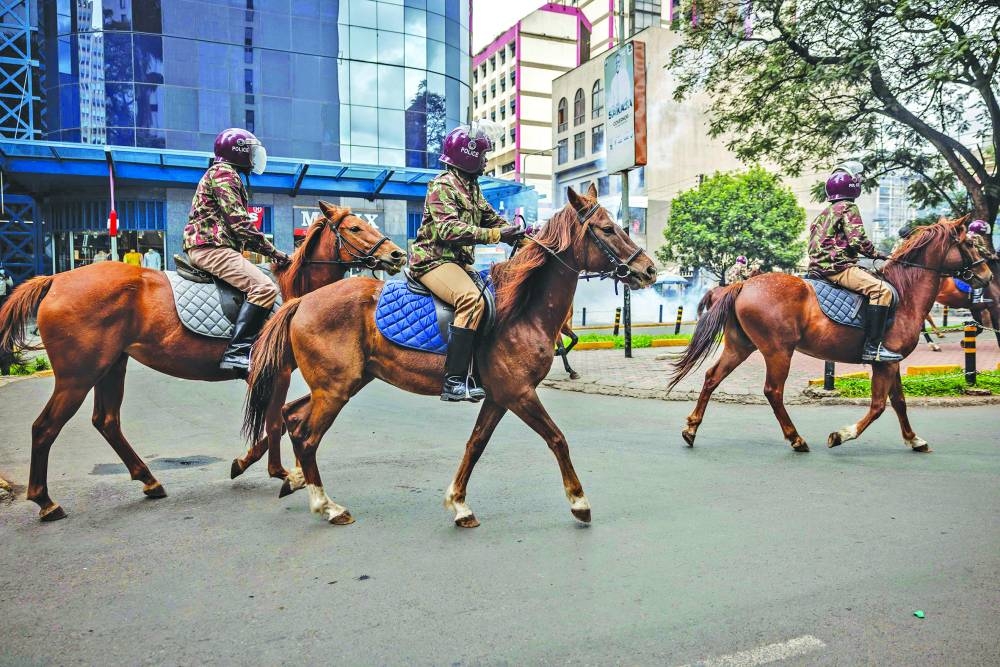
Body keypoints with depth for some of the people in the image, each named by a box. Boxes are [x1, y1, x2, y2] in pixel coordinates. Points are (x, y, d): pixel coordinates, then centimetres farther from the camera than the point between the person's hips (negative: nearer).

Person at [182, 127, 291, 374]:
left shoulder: (228, 175, 27)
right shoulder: (223, 173, -5)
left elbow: (238, 224, 23)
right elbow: (240, 223, -15)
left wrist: (270, 251, 14)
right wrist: (272, 251, -11)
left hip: (208, 246, 11)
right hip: (211, 247, -11)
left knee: (263, 285, 16)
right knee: (264, 288, -25)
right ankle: (237, 351, -30)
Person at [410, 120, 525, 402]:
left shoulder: (472, 187, 20)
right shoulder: (442, 186, -10)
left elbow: (490, 218, 19)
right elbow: (449, 230, -23)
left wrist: (520, 234, 1)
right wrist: (496, 235, -27)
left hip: (459, 262, 10)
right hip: (434, 259, -10)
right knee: (471, 299, -32)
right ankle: (454, 382, -35)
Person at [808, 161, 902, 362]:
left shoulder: (825, 212, 22)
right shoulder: (848, 208, -6)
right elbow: (857, 241, -16)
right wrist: (876, 254, 0)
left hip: (820, 265, 11)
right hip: (838, 266, -11)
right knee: (881, 290, -22)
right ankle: (873, 346, -27)